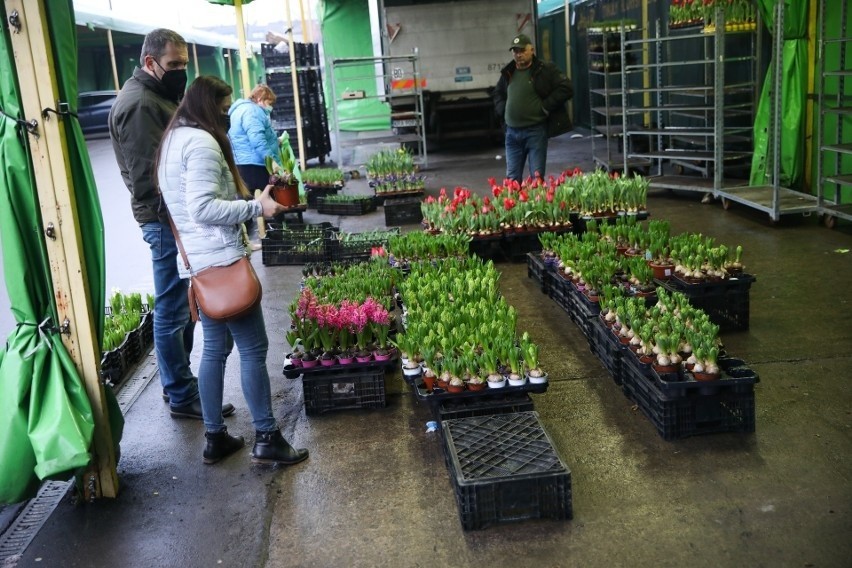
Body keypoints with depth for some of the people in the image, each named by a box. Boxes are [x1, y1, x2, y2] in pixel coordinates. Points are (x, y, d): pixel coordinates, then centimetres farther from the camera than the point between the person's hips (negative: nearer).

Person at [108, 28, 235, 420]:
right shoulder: (138, 103, -16)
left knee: (182, 305, 17)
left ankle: (178, 383, 29)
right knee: (172, 311, -1)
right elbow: (148, 175, -22)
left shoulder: (158, 96, 17)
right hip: (166, 221, -10)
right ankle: (182, 397, 10)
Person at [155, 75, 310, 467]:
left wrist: (246, 203, 18)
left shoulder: (173, 140, 18)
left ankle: (215, 438, 22)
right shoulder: (202, 142, -13)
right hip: (220, 260, -10)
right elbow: (203, 208, -22)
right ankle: (266, 439, 5)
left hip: (198, 263, 10)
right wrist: (257, 207, -18)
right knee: (253, 348, -3)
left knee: (215, 348, 15)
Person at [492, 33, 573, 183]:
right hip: (512, 132, 5)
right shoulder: (508, 73, 13)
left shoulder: (545, 70, -3)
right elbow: (497, 93, 30)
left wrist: (545, 107, -11)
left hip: (536, 131, -5)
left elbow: (566, 88, -8)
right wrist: (503, 110, 12)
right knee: (512, 179, 7)